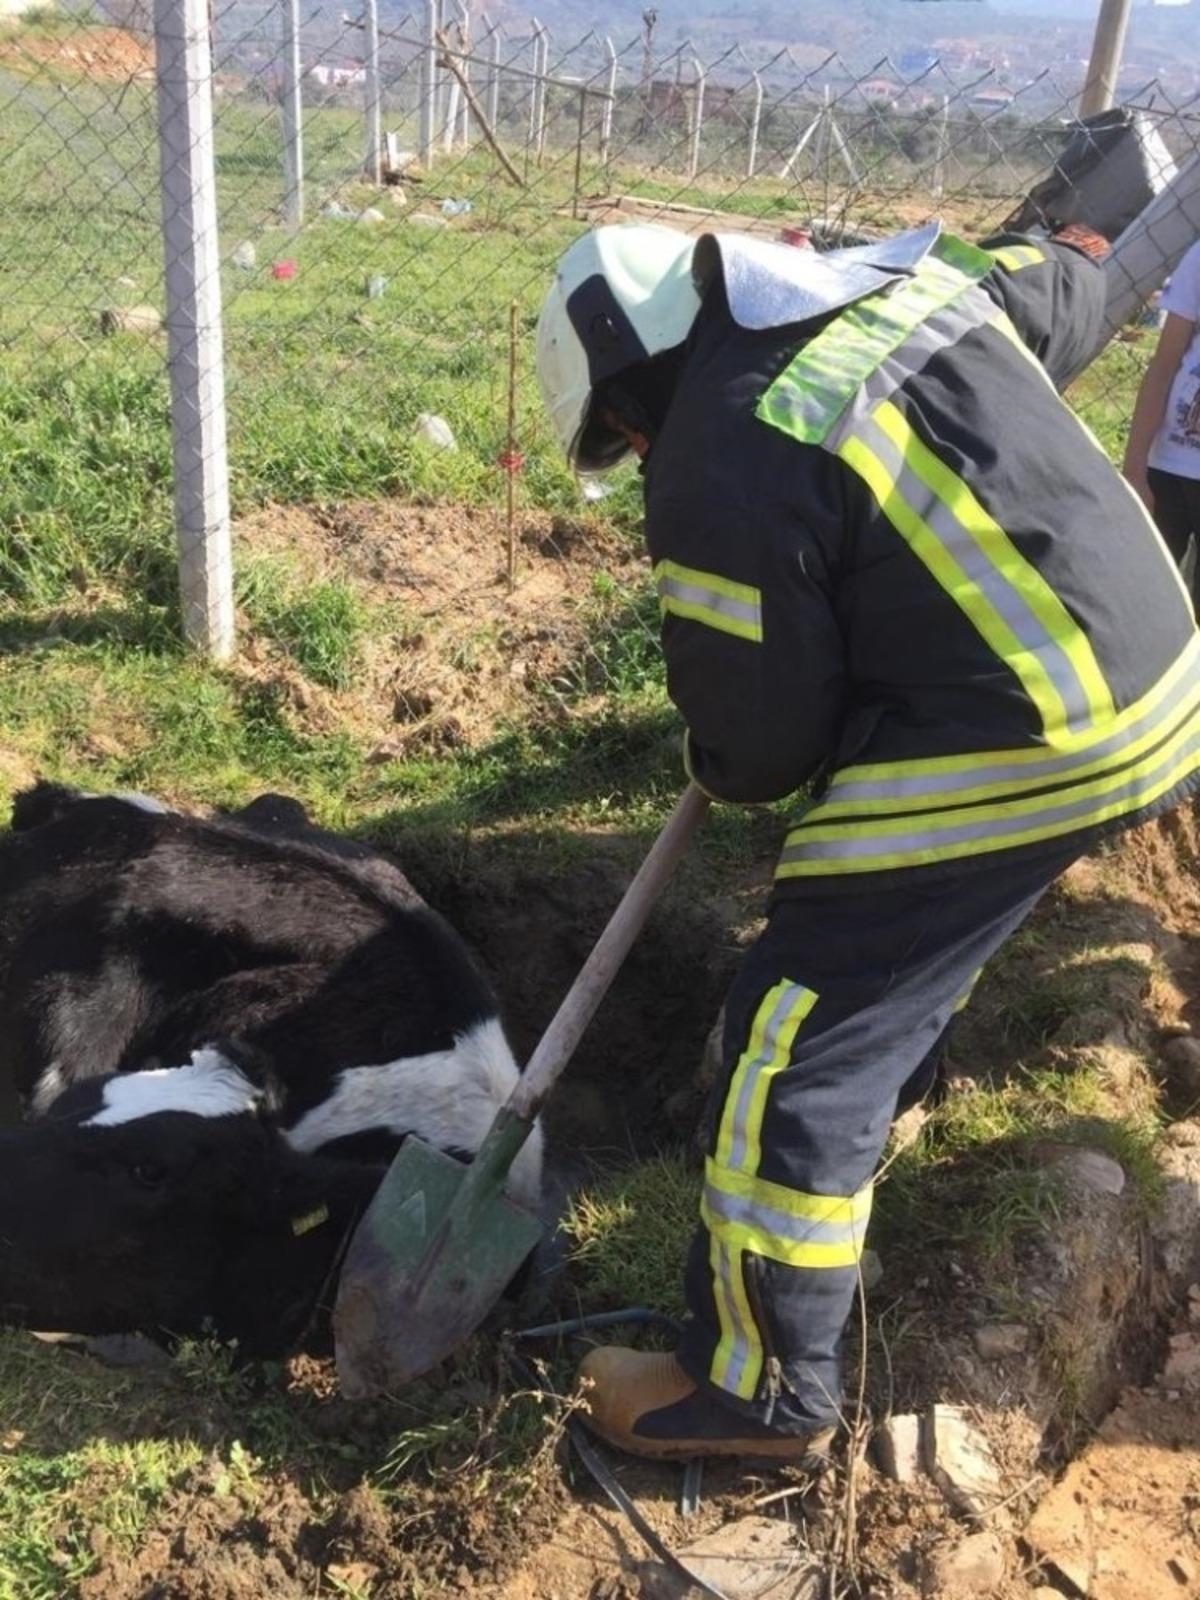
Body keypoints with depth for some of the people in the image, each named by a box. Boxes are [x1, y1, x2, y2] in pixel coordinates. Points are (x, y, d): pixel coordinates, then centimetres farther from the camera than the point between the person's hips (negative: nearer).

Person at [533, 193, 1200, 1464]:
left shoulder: (724, 470, -17)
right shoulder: (914, 272, 6)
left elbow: (759, 743, -11)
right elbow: (1067, 296, 27)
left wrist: (715, 770, 13)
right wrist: (1076, 254, 51)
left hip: (1010, 756, -10)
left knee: (799, 1053, 0)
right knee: (910, 922, 34)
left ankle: (764, 1391, 15)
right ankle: (882, 1093, 60)